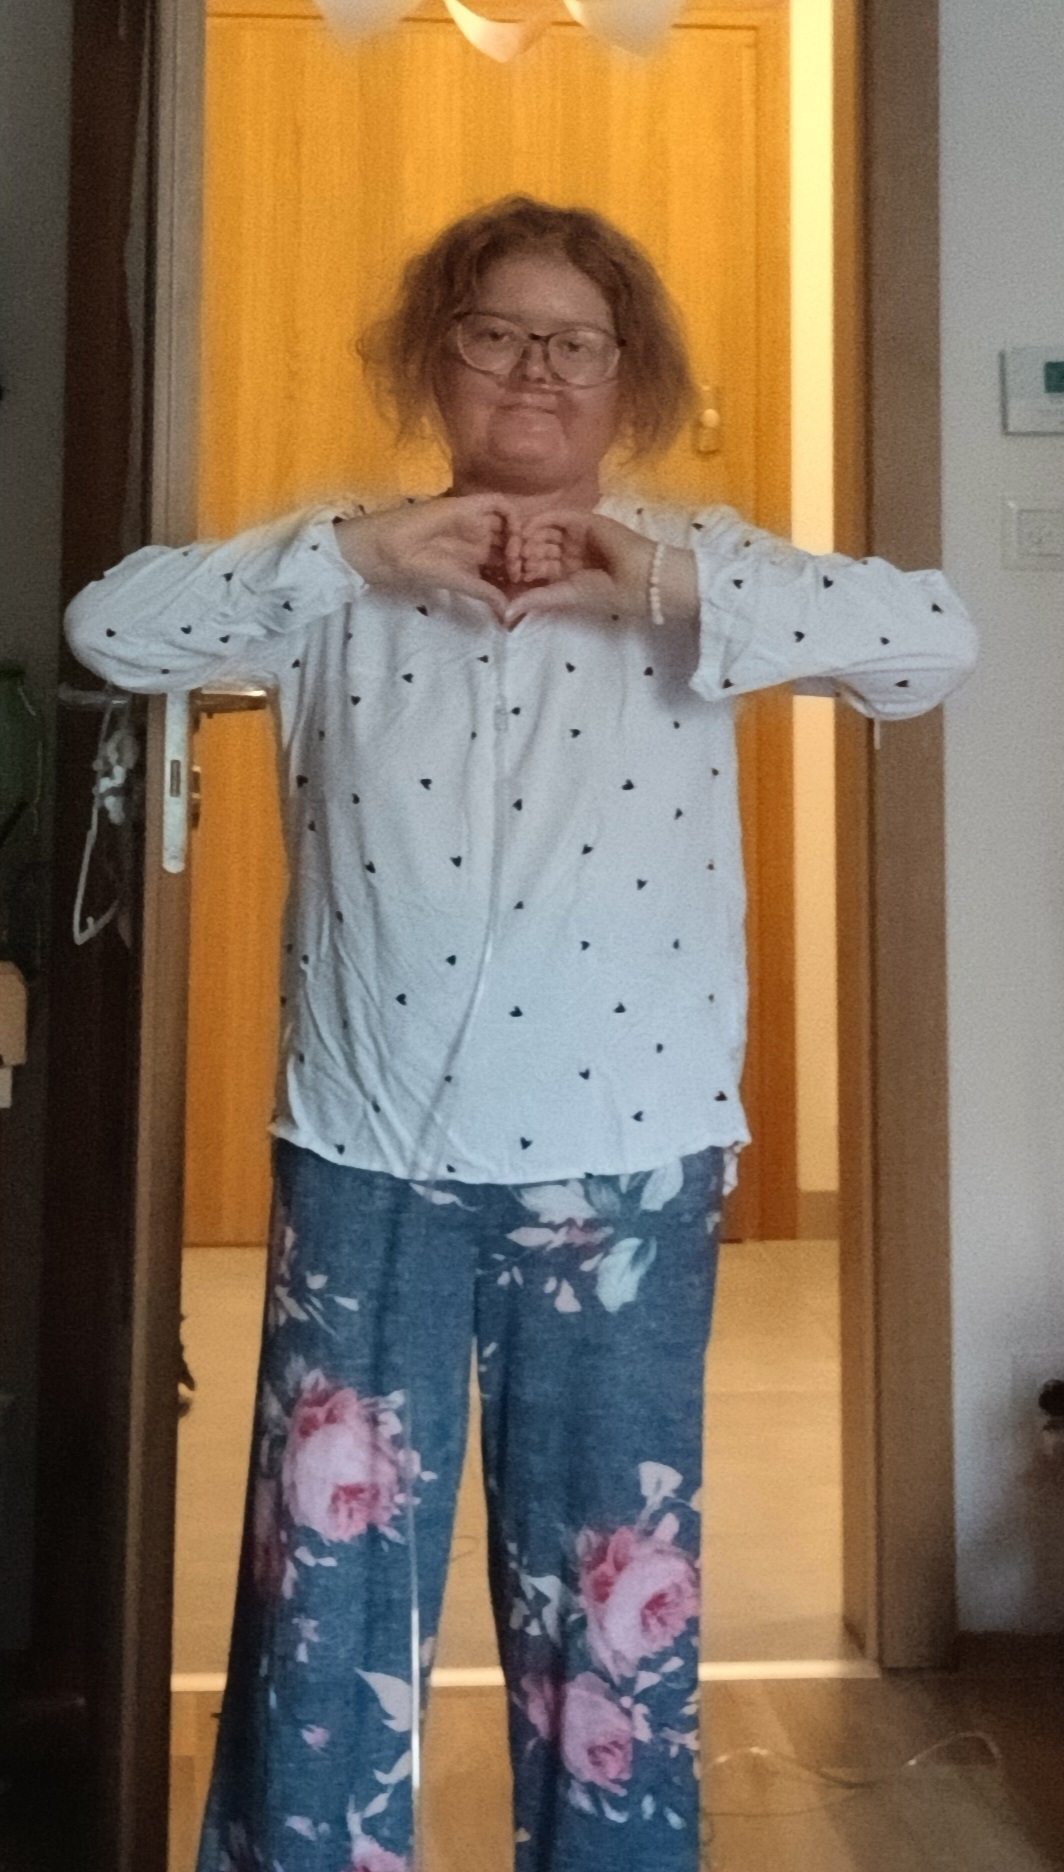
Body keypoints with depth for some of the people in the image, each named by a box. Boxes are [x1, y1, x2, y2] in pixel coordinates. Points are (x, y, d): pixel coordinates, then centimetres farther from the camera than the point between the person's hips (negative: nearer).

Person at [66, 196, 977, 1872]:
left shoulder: (692, 566, 4)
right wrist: (358, 547, -12)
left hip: (623, 1169, 0)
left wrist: (672, 586, -16)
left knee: (608, 1580, 13)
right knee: (330, 1576, 7)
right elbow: (110, 627, -4)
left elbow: (938, 644, -7)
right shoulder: (343, 581, 6)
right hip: (367, 1159, 1)